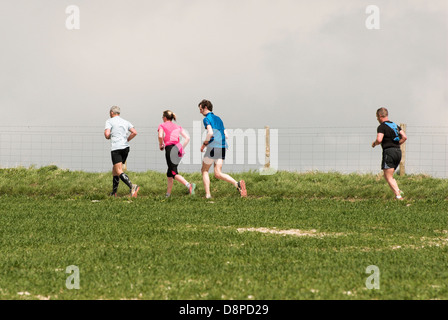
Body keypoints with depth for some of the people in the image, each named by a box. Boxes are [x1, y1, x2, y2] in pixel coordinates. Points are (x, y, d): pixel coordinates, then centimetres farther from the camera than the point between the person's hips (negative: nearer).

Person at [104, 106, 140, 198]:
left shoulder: (109, 121, -1)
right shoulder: (125, 122, 15)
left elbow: (107, 134, -13)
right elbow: (134, 132, 3)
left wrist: (108, 137, 10)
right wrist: (127, 140, 13)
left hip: (116, 149, -7)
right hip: (126, 148, 7)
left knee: (119, 172, -13)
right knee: (115, 170, 19)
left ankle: (132, 186, -34)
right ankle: (114, 193, 21)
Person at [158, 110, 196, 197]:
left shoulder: (162, 126, 7)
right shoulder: (177, 127, 21)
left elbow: (160, 136, -13)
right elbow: (187, 138, 11)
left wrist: (161, 145, 4)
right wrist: (182, 148, 17)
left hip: (170, 148, -6)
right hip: (178, 149, 6)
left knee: (174, 173, -11)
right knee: (169, 173, 16)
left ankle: (189, 185, -34)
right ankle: (168, 194, 17)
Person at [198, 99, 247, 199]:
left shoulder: (207, 119, -4)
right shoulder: (218, 119, 21)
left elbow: (210, 133, -20)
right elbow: (226, 135, 20)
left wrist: (204, 144, -6)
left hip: (213, 147, -7)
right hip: (223, 147, 7)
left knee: (204, 171, 9)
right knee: (218, 174, 3)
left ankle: (208, 194, 2)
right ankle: (237, 184, -19)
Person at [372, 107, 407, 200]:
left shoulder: (382, 127, -6)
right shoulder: (395, 125, 17)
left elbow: (379, 139, -20)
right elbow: (404, 137, 11)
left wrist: (374, 143, 0)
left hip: (389, 151, -8)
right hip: (398, 151, 8)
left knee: (388, 177, -5)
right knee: (390, 176, 18)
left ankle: (398, 196, -16)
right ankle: (398, 191, 1)